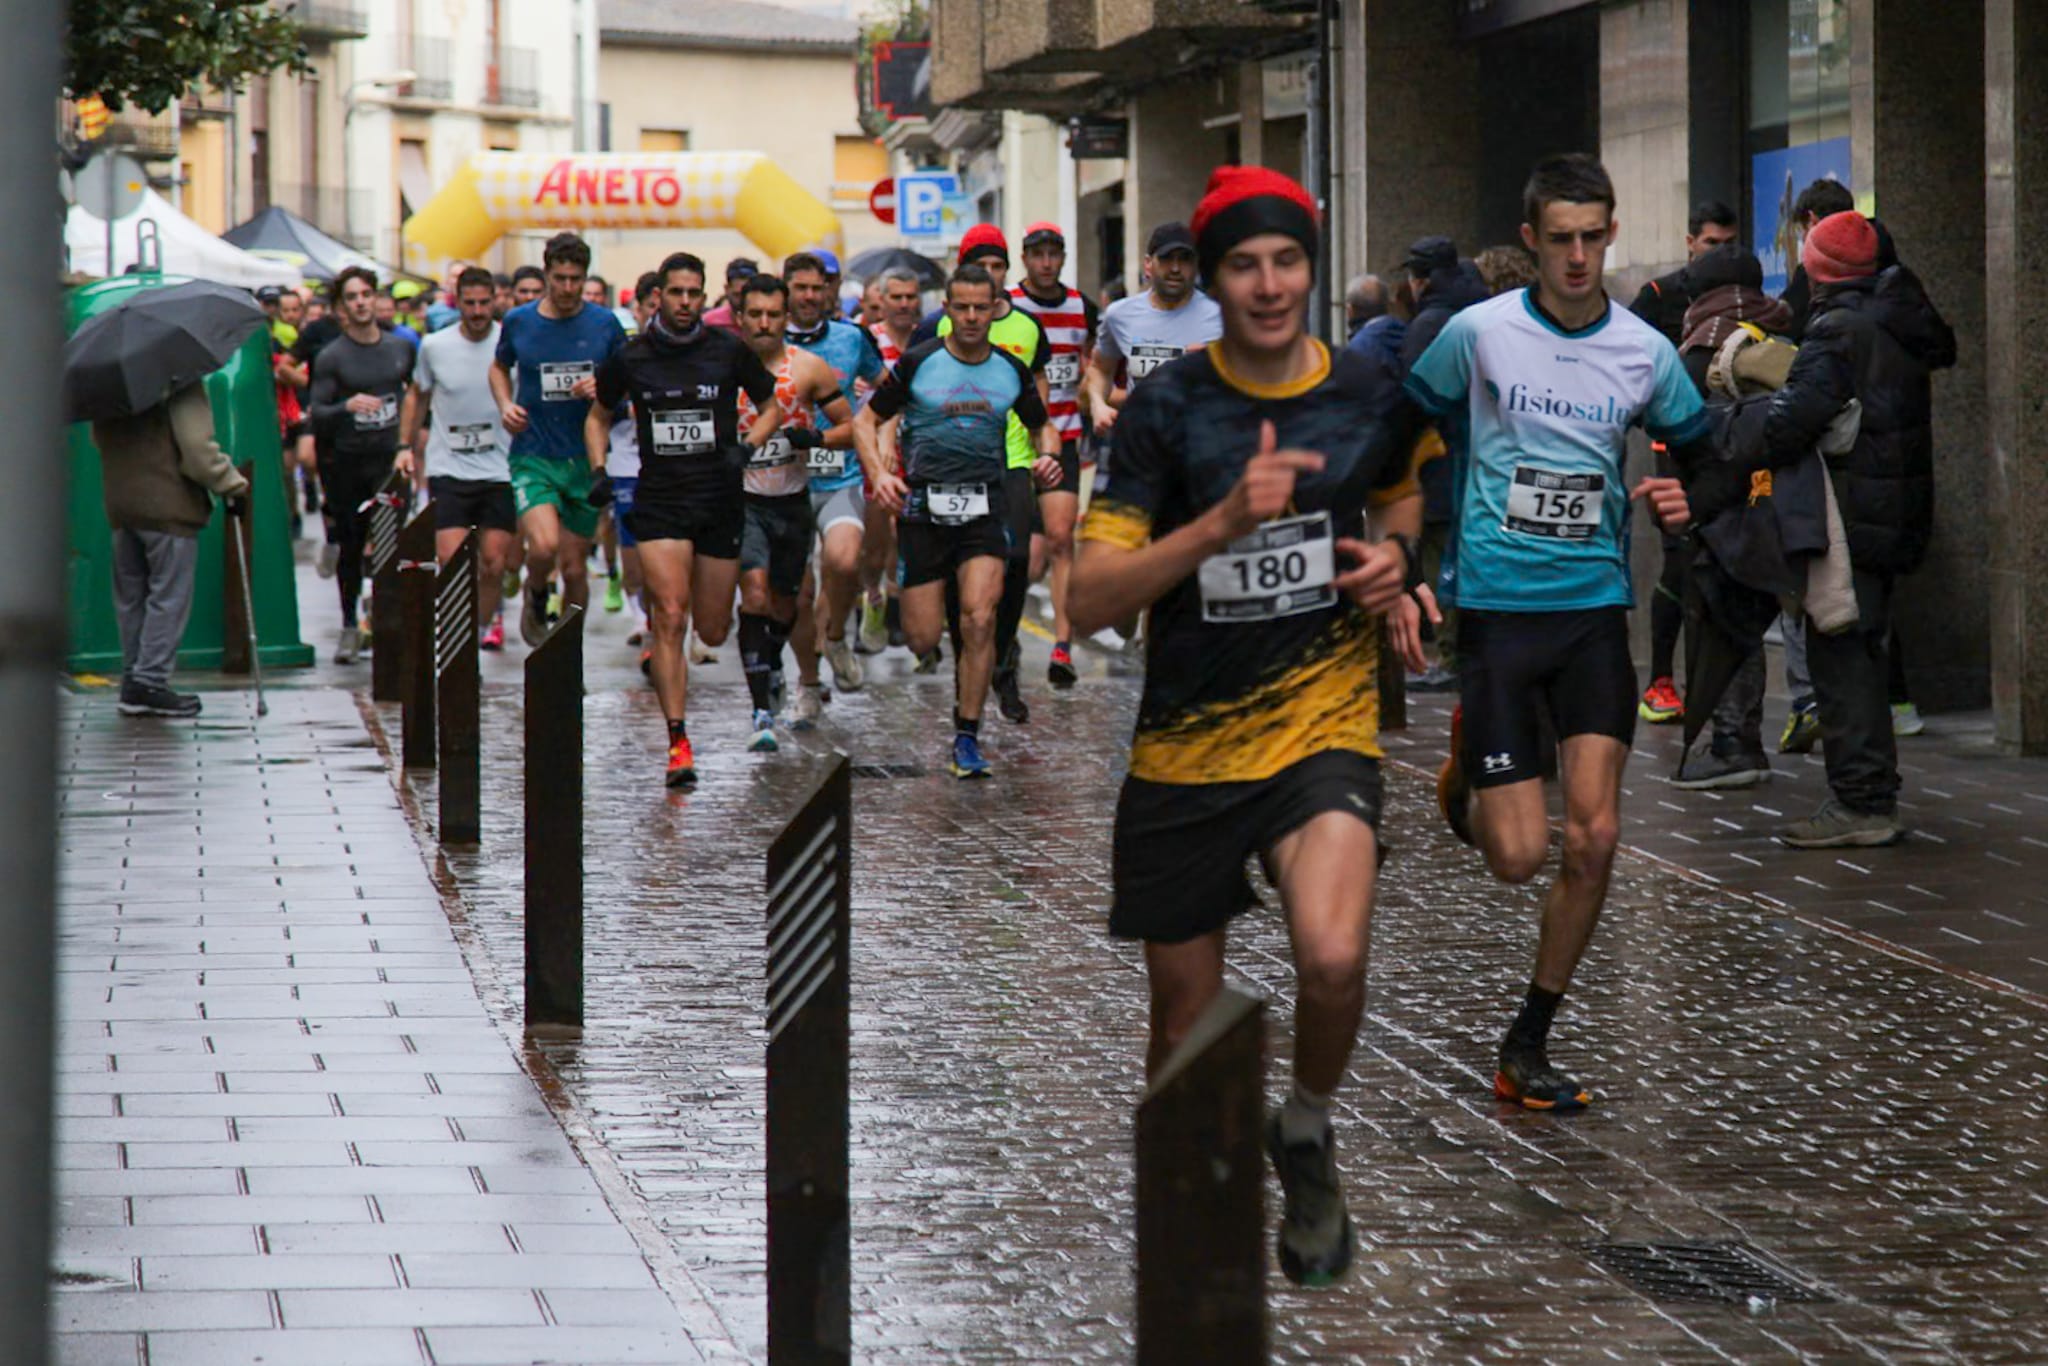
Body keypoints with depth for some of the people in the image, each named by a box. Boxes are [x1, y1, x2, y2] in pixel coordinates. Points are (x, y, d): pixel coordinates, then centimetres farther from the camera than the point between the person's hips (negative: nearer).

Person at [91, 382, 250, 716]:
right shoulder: (182, 383, -15)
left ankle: (132, 682, 17)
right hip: (168, 505, -7)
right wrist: (232, 484, -8)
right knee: (169, 596, -1)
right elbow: (197, 449, -18)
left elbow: (98, 439, 15)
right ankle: (150, 682, -5)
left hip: (118, 501, 7)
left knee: (130, 598, 14)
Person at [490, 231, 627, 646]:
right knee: (544, 545, -23)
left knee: (575, 567, 6)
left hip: (585, 459, 1)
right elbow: (499, 367, 19)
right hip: (533, 456, -1)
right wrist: (505, 405, 0)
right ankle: (536, 597, 10)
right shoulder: (518, 322, 0)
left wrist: (604, 389, -13)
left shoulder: (604, 324, -1)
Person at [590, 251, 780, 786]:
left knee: (713, 631, 8)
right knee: (670, 618, -15)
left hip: (721, 500, 1)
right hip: (658, 500, -1)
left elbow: (771, 407, 11)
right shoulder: (629, 357, 0)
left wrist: (747, 446, -7)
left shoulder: (729, 350, -1)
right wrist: (599, 469, 1)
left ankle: (656, 629, 45)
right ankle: (678, 742, -12)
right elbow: (599, 417, 16)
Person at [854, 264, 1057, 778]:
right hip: (924, 505, -1)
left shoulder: (1012, 371, 6)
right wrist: (879, 474, -11)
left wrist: (1048, 454, -1)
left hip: (985, 507, 1)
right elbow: (865, 420, 5)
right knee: (922, 639, -4)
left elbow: (1042, 426, 22)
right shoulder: (919, 363, -1)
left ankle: (967, 736, -7)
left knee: (979, 618, -18)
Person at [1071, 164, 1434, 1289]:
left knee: (1332, 959, -26)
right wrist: (1222, 522, -28)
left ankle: (1307, 1133, 5)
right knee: (1185, 1021, 9)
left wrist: (1395, 560, 1)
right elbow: (1089, 601, -15)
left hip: (1324, 723, 0)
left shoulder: (1371, 393, 0)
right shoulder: (1166, 407, -8)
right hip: (1183, 747, 0)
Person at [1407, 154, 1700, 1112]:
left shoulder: (1645, 351, 1)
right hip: (1495, 604, -2)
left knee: (1594, 837, -6)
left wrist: (1681, 505, -6)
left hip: (1594, 608, 2)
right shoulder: (1478, 332, -5)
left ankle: (1528, 1045, 9)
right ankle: (1467, 771, 30)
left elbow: (1695, 449, 17)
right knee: (1519, 854, -7)